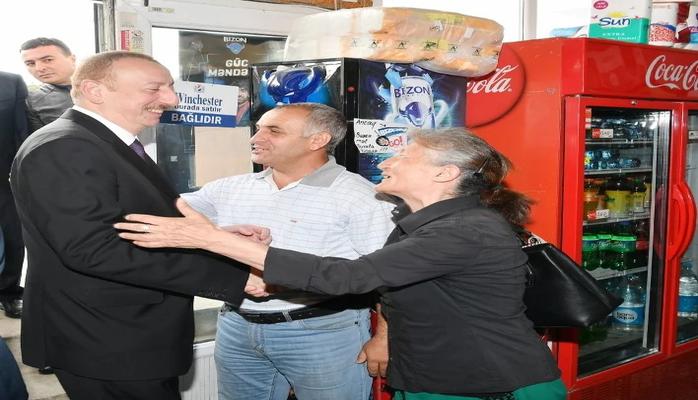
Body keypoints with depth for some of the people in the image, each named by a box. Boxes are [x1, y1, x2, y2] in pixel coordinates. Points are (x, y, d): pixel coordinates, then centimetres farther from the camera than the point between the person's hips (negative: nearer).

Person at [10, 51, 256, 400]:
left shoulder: (114, 144, 12)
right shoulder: (63, 150, -21)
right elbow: (97, 249, -30)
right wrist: (236, 277, -30)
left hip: (132, 336, 10)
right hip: (107, 344, -9)